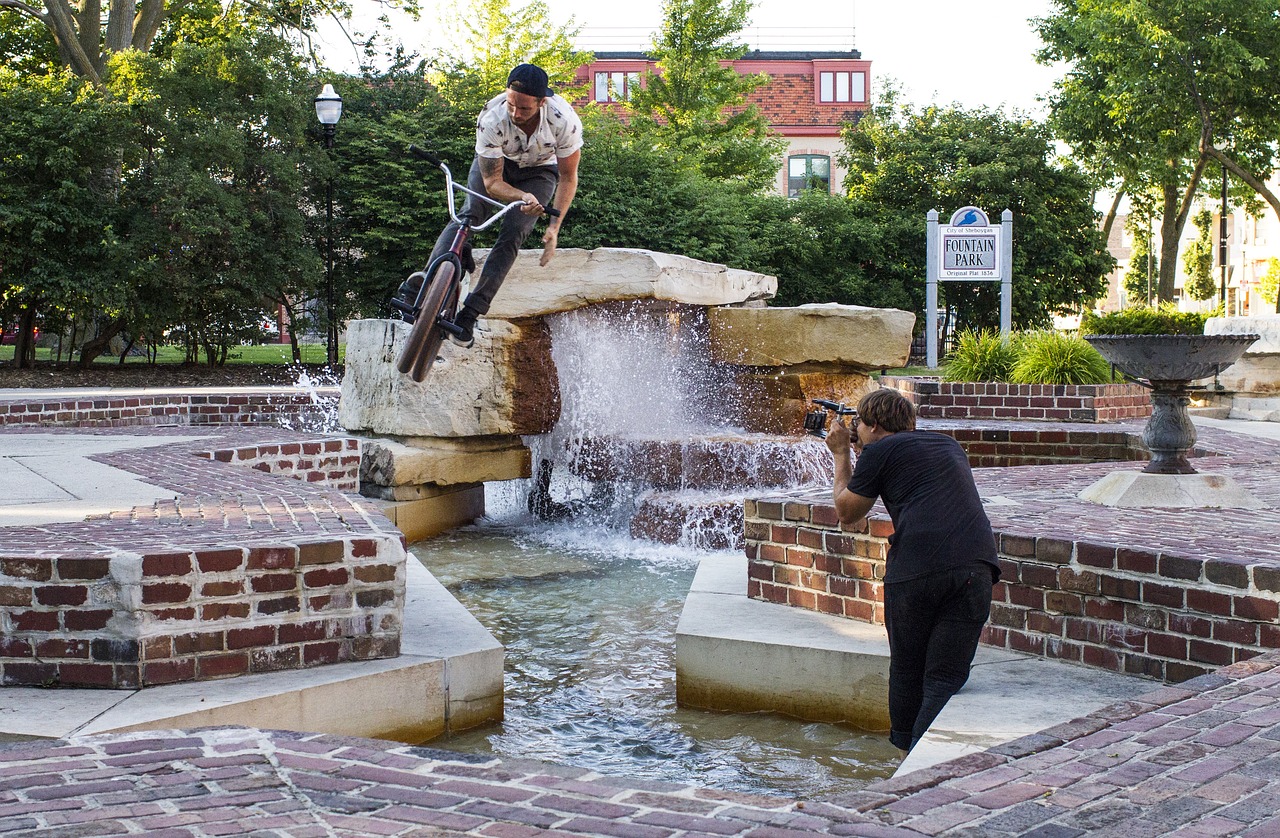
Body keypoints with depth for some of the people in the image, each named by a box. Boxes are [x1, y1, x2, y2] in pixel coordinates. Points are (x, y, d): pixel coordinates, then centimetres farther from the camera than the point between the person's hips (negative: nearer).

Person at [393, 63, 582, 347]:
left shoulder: (564, 120, -34)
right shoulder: (491, 120, -35)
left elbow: (568, 177, -18)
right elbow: (492, 183, -27)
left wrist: (554, 227, -25)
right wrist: (523, 197, -47)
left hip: (540, 171, 0)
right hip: (496, 163, 0)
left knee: (512, 235, -20)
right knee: (471, 214, -26)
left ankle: (470, 312, -19)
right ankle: (421, 285, -33)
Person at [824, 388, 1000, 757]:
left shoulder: (879, 451, 10)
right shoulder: (949, 446, 28)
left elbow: (847, 512, 22)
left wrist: (841, 455, 34)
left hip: (915, 568, -4)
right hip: (975, 564, 4)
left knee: (906, 670, 14)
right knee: (946, 678, 1)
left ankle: (907, 750, 25)